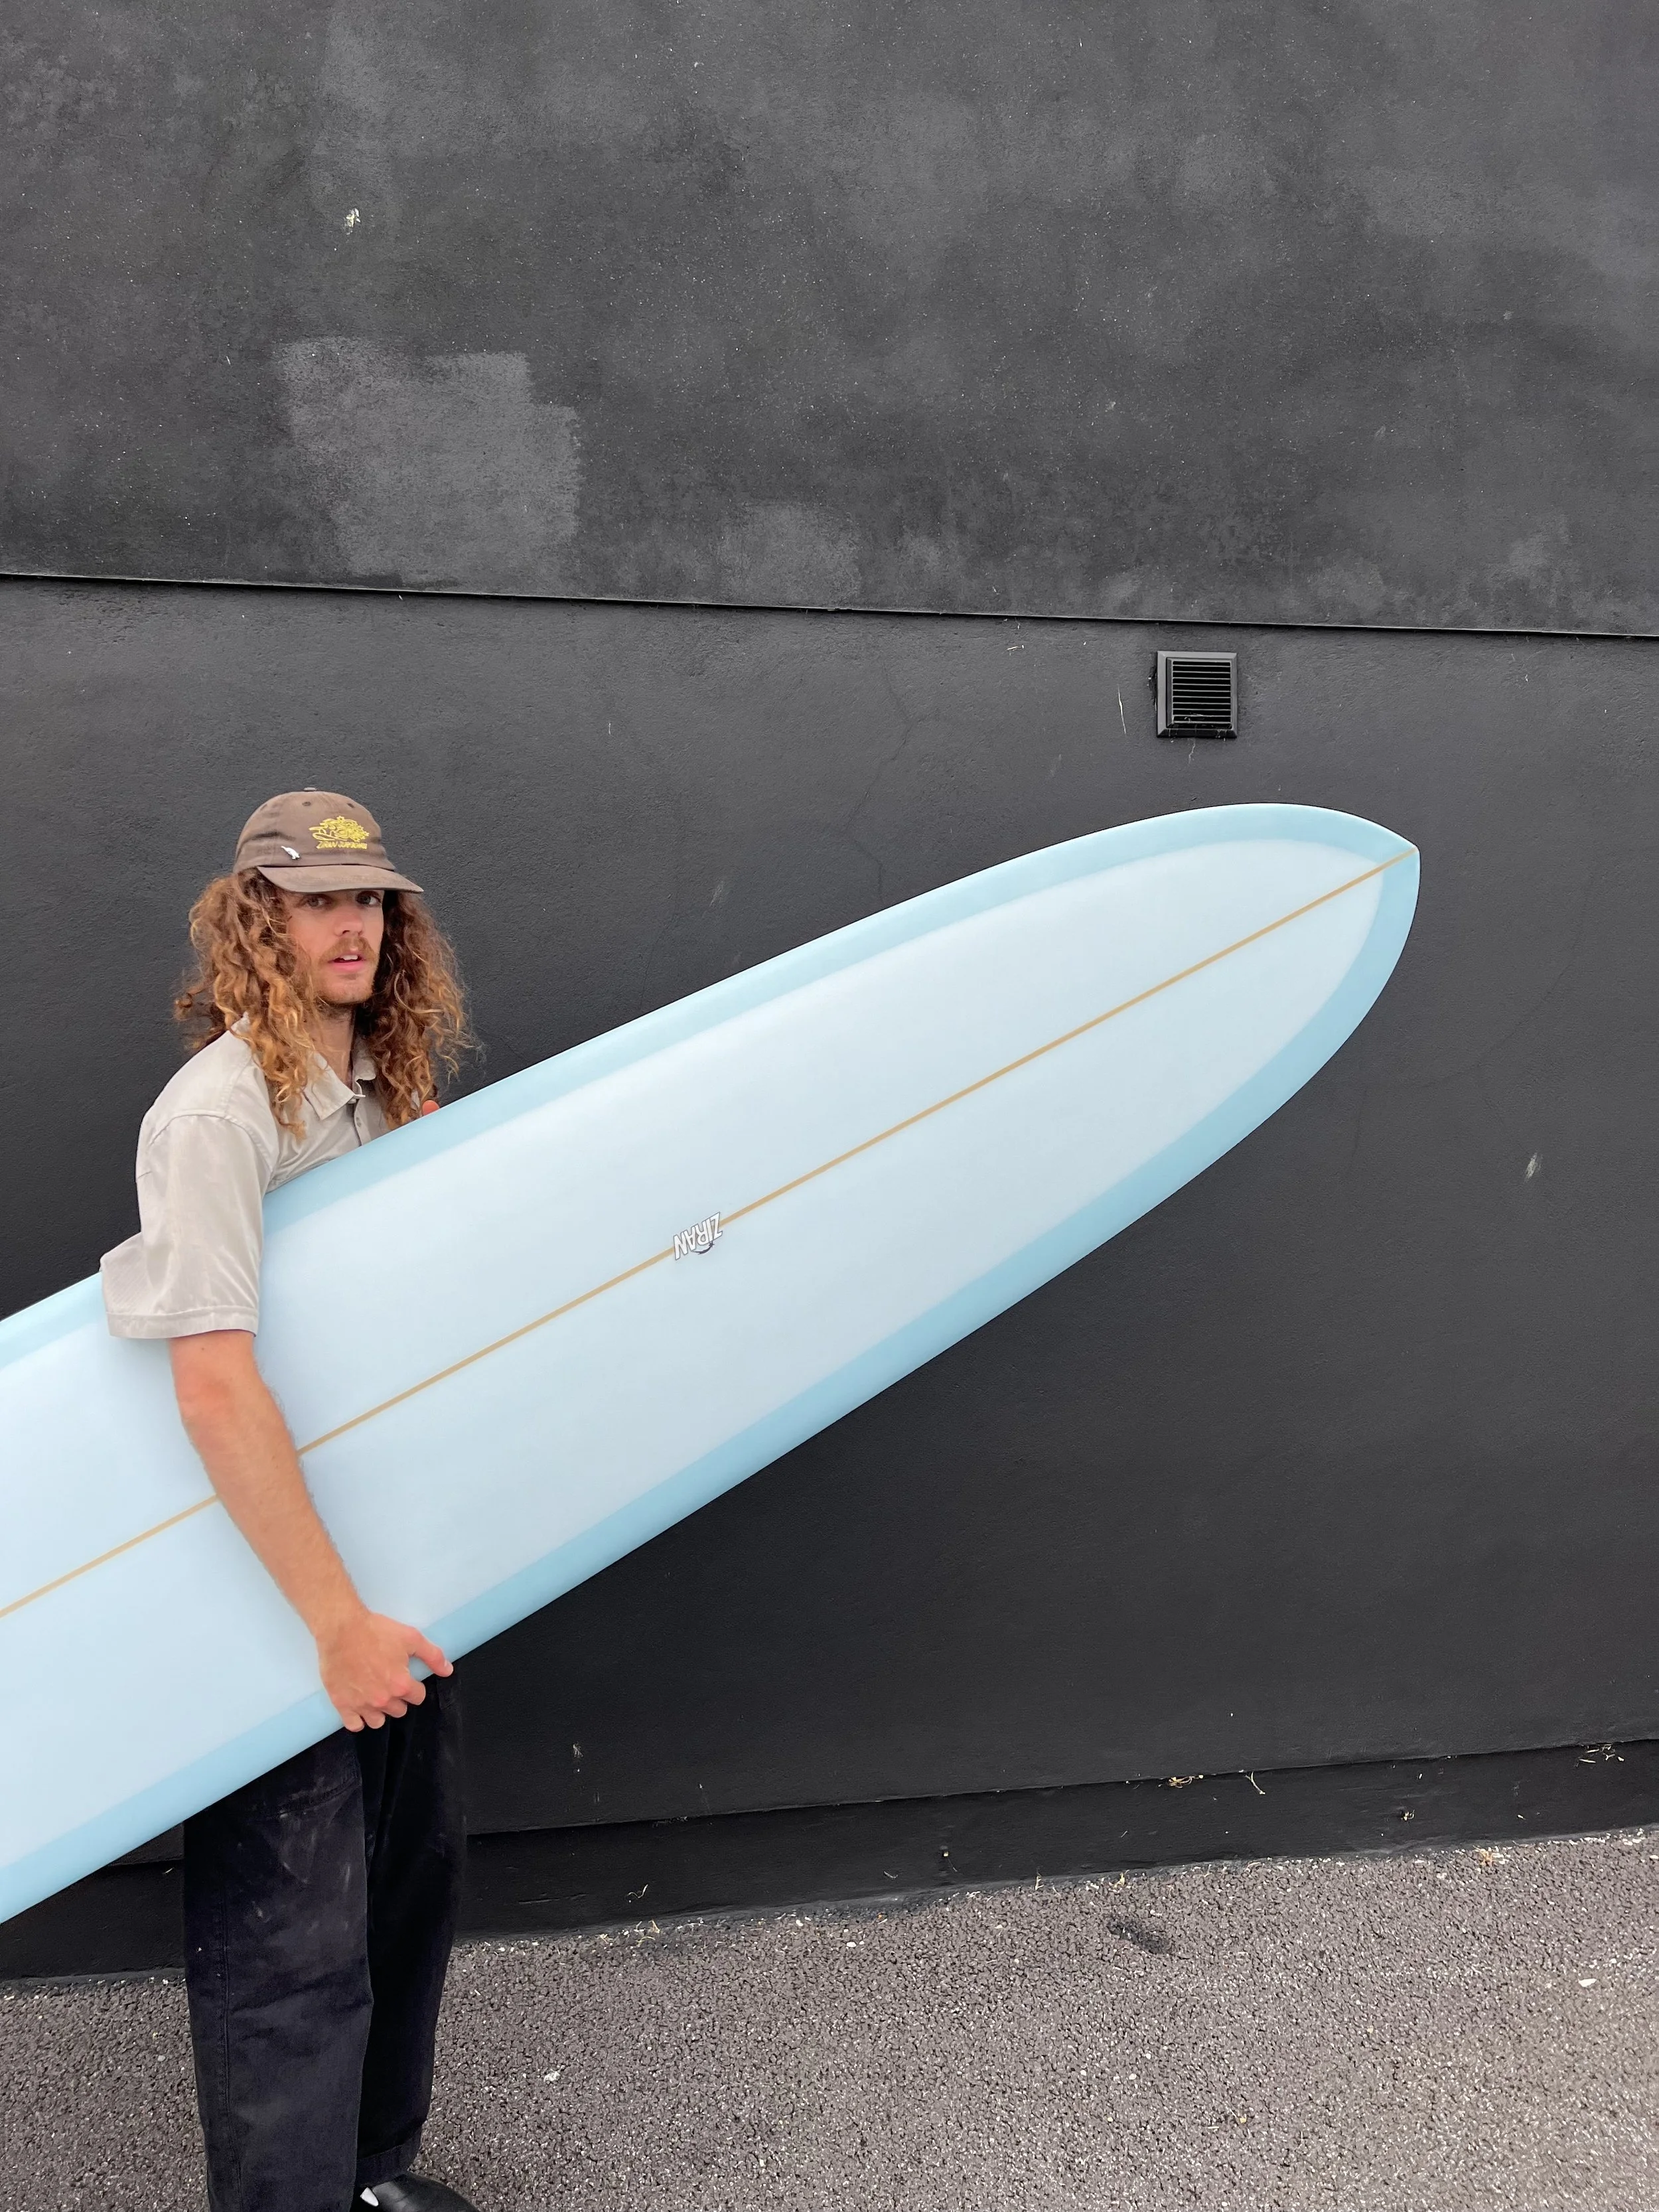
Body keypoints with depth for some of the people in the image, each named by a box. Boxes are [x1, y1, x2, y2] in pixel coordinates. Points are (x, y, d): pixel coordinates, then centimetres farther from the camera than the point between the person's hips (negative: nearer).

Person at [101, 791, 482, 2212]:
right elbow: (215, 1389, -25)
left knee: (410, 1890, 20)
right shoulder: (219, 1110, -19)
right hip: (273, 1597, -8)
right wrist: (337, 1619, -24)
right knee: (293, 1945, 3)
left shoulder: (388, 1088, 6)